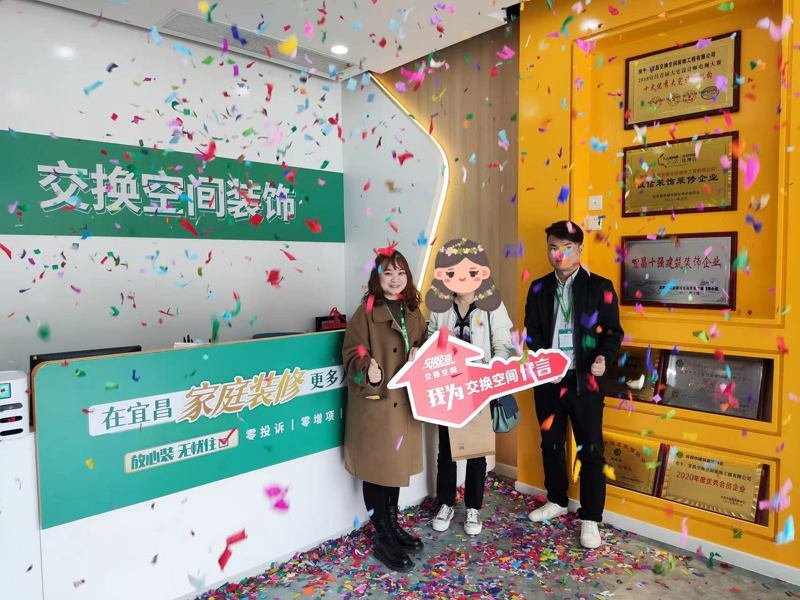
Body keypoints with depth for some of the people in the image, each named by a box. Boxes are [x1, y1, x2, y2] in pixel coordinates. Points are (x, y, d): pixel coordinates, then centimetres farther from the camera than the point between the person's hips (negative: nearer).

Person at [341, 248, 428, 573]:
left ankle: (393, 525, 35)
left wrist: (420, 355, -6)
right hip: (374, 401, -6)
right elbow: (352, 352, -13)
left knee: (398, 463, 17)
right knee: (376, 466, 4)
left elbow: (424, 346, 16)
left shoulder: (413, 311, 9)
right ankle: (382, 539, 18)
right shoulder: (367, 311, -10)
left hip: (404, 400, 6)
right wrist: (367, 370, -32)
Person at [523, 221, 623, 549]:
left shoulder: (600, 287, -2)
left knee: (590, 450, 4)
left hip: (585, 381, -3)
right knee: (551, 444, 15)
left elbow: (613, 331, -2)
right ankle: (556, 501, 35)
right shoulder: (538, 288, 7)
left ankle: (590, 518, 18)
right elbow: (531, 333, 8)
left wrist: (605, 358, -21)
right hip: (548, 381, 4)